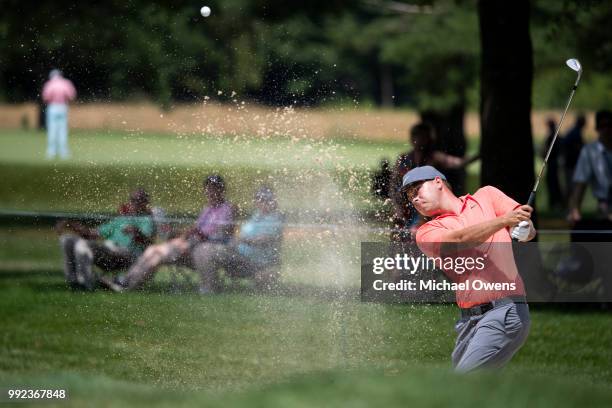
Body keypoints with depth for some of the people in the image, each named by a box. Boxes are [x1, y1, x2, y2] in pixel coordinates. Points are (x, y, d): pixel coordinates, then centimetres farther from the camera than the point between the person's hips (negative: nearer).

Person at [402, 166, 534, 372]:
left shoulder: (487, 196, 13)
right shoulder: (427, 233, 11)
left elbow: (529, 231, 6)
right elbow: (460, 239, -8)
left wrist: (523, 229, -19)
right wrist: (503, 220, -22)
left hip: (505, 311, -4)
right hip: (468, 319, 4)